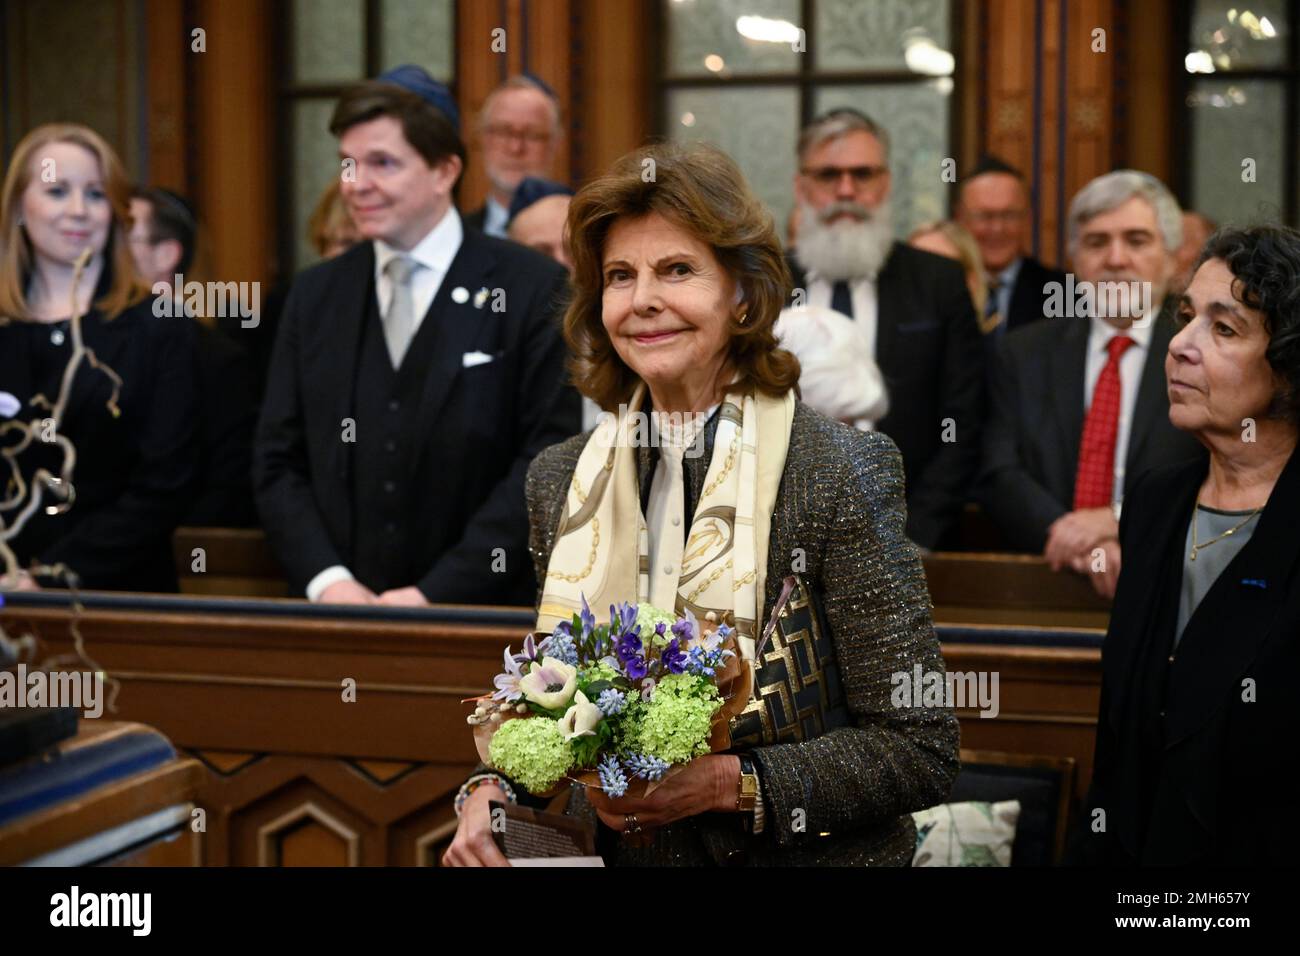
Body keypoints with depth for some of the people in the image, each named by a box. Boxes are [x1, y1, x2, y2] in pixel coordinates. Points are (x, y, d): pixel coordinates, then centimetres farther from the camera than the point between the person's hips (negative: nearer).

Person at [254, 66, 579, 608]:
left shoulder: (531, 291, -2)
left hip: (479, 616, -3)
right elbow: (278, 461, 10)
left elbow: (548, 462, -7)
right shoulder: (314, 297, 10)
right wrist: (326, 579, -6)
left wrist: (436, 592, -13)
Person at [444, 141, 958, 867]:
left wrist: (729, 782, -18)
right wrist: (497, 790, -2)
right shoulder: (561, 480, 6)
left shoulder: (843, 473, -9)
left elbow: (921, 751, -9)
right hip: (611, 850, 4)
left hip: (798, 857, -4)